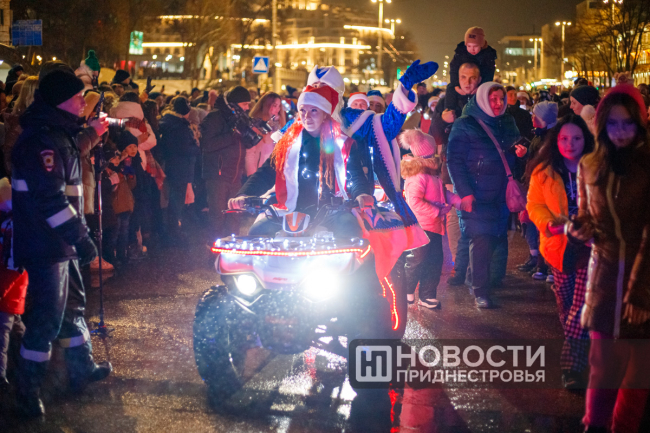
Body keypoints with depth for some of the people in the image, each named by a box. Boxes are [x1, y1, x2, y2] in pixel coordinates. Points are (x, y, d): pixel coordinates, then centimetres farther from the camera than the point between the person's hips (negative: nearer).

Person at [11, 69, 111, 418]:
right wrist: (80, 236, -26)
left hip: (59, 242, 10)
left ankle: (82, 369, 35)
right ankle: (28, 392, 6)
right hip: (46, 245, -10)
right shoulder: (41, 138, -21)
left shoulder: (56, 132, 11)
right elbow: (49, 197, -28)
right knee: (47, 317, -4)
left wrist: (91, 134, 26)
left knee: (72, 305, 21)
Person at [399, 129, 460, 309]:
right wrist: (438, 211, -23)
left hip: (434, 227, 10)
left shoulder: (433, 177, 13)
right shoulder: (418, 178, -19)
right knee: (418, 260, -1)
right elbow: (414, 201, -28)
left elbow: (444, 193, 25)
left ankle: (427, 296, 18)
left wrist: (459, 201, 8)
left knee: (435, 260, 10)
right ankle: (406, 293, 14)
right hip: (422, 227, -10)